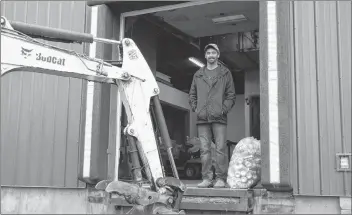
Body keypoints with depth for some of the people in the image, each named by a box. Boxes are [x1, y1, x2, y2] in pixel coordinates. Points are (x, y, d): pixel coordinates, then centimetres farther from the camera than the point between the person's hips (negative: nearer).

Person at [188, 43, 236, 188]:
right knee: (204, 149, 1)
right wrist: (195, 108, 5)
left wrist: (224, 109, -6)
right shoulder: (198, 75, 18)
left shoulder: (225, 73, 11)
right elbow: (192, 95, 21)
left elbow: (231, 95, 7)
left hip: (219, 117, -3)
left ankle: (220, 179, 0)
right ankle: (207, 178, 6)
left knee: (220, 149, -6)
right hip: (202, 118, 3)